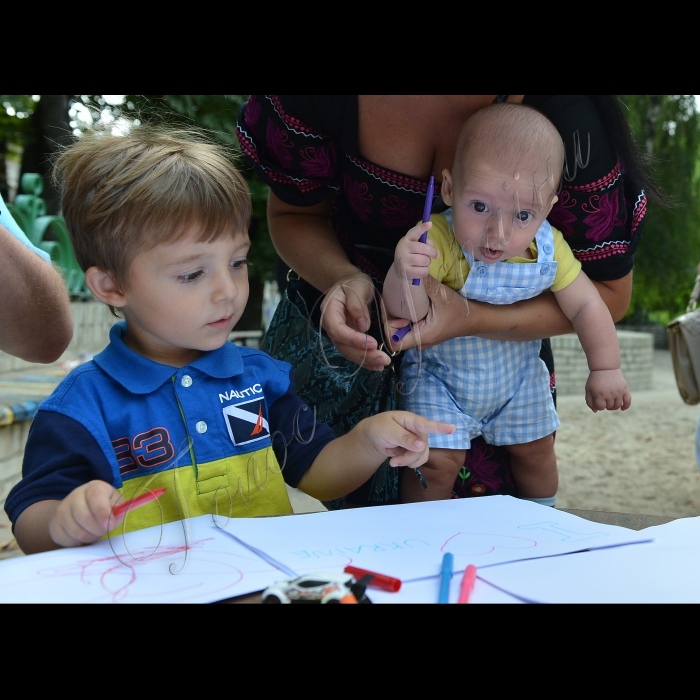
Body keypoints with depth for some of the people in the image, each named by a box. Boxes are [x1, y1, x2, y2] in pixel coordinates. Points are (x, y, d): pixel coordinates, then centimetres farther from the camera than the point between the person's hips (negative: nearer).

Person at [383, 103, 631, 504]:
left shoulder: (549, 249, -20)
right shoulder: (438, 241, -33)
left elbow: (585, 305, -8)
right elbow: (407, 312, -39)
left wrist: (606, 369, -8)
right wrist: (404, 276, -59)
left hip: (518, 375, 4)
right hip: (440, 376, -4)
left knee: (536, 451, 19)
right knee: (437, 459, -10)